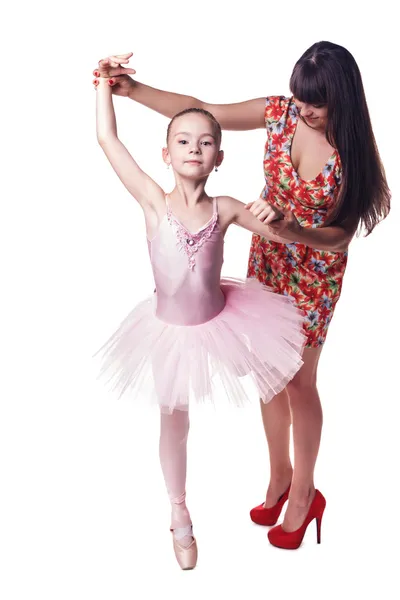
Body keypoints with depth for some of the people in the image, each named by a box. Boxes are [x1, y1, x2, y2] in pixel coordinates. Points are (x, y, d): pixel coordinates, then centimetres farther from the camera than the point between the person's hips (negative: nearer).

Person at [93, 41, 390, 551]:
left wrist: (290, 227, -39)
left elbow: (340, 235, -20)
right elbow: (200, 111, -8)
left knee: (298, 382, 5)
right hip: (267, 259, 4)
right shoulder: (279, 112, -10)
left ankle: (303, 491, 28)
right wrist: (130, 88, -16)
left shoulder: (352, 152, -20)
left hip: (314, 274, -4)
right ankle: (279, 475, 35)